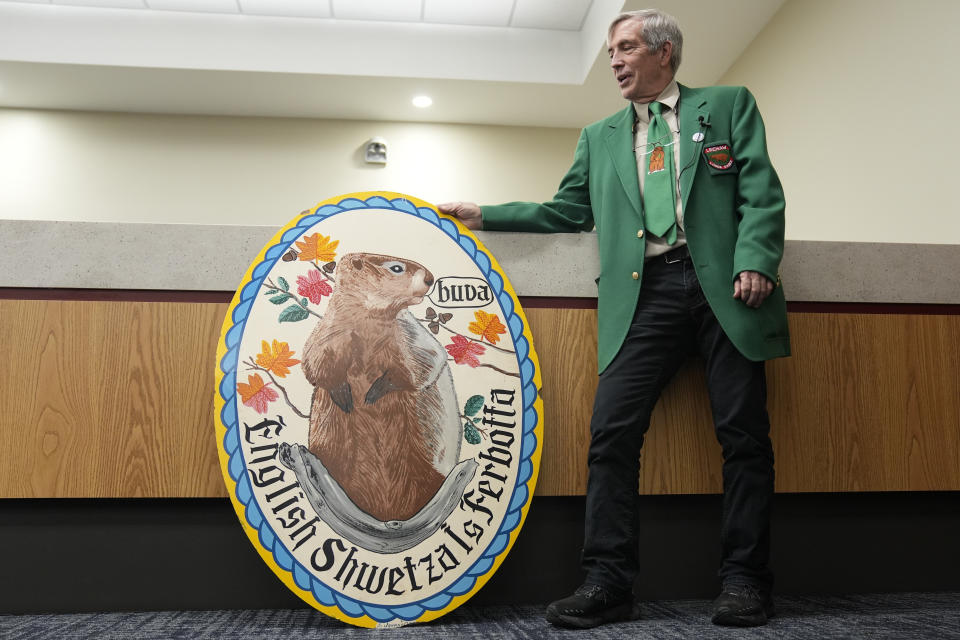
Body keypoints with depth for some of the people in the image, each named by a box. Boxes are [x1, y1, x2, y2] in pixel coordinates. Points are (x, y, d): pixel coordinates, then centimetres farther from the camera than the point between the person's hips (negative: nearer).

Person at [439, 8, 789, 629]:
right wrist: (483, 215, 15)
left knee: (744, 434, -1)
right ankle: (609, 583, -2)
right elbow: (567, 211, 23)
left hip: (725, 286, -2)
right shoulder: (599, 137, 24)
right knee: (612, 432, -9)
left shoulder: (729, 105, 15)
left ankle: (745, 581, 11)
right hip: (645, 295, 2)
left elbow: (762, 192, 4)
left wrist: (754, 262, -11)